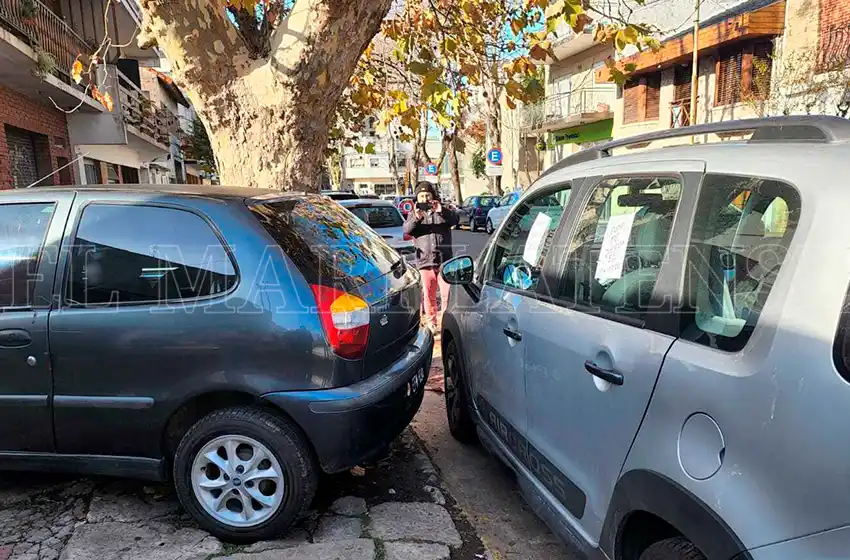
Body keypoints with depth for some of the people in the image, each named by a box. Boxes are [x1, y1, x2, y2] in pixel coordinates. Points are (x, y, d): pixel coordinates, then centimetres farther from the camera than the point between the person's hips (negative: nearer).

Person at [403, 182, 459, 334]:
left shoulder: (443, 210, 11)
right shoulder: (414, 214, 11)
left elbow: (455, 219, -9)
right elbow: (406, 229, -7)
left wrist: (442, 211, -28)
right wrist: (416, 218, -27)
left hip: (444, 260, 0)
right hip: (425, 261, 1)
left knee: (447, 293, -3)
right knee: (429, 295, 6)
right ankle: (431, 324, 17)